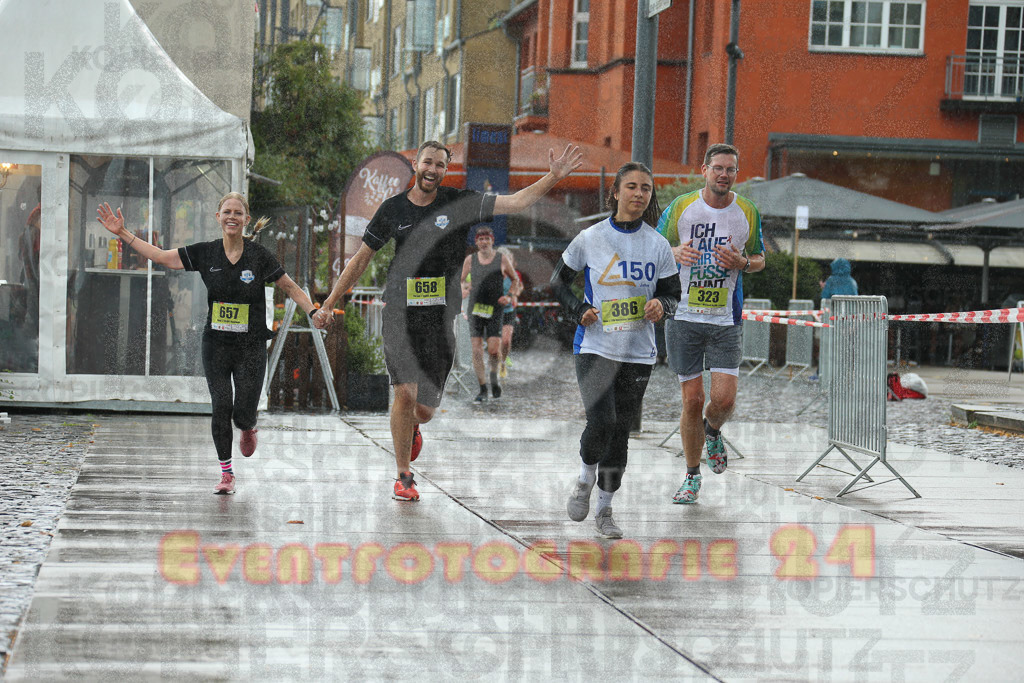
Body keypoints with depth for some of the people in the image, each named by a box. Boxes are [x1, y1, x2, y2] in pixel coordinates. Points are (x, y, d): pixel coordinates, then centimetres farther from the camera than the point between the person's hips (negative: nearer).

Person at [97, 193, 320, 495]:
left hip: (251, 346, -2)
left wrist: (313, 312, -13)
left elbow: (291, 288, 2)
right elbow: (160, 256, 3)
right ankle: (226, 473, 11)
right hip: (216, 345, 2)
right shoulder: (205, 253, 0)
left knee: (243, 414, -4)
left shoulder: (258, 256, -5)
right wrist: (122, 233, -2)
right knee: (221, 408, -5)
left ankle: (248, 429, 35)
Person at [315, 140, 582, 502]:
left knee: (425, 409, 3)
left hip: (441, 316, 0)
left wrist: (554, 177, -20)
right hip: (400, 312, 0)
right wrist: (329, 303, 11)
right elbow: (360, 259, 11)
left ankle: (411, 426, 43)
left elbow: (515, 202, -8)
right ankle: (403, 477, 3)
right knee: (405, 392, -13)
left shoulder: (460, 203, 1)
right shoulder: (393, 208, 4)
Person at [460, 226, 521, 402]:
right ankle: (483, 390, 4)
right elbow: (462, 280, 19)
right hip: (475, 308, 2)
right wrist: (462, 291, -2)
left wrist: (509, 296, -4)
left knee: (494, 350, -12)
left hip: (495, 310, -2)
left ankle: (494, 375, 21)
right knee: (476, 349, -5)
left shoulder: (502, 260, 2)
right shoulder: (470, 260, 6)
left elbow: (516, 280, 12)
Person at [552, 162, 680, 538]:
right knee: (601, 422, -18)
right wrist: (579, 309, -9)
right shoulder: (590, 238, -3)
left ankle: (605, 509, 23)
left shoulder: (658, 245, 2)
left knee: (620, 432, 7)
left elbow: (673, 295, 9)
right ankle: (585, 479, 13)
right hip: (595, 347, -2)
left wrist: (661, 305, -14)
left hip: (638, 353, 3)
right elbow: (558, 280, 8)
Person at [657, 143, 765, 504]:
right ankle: (692, 476, 17)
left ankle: (713, 432, 25)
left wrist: (742, 262, -9)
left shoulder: (747, 213, 3)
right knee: (692, 400, 0)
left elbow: (759, 260, 14)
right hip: (684, 315, -1)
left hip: (725, 320, 1)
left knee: (724, 399, -11)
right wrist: (676, 252, -15)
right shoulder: (681, 207, 0)